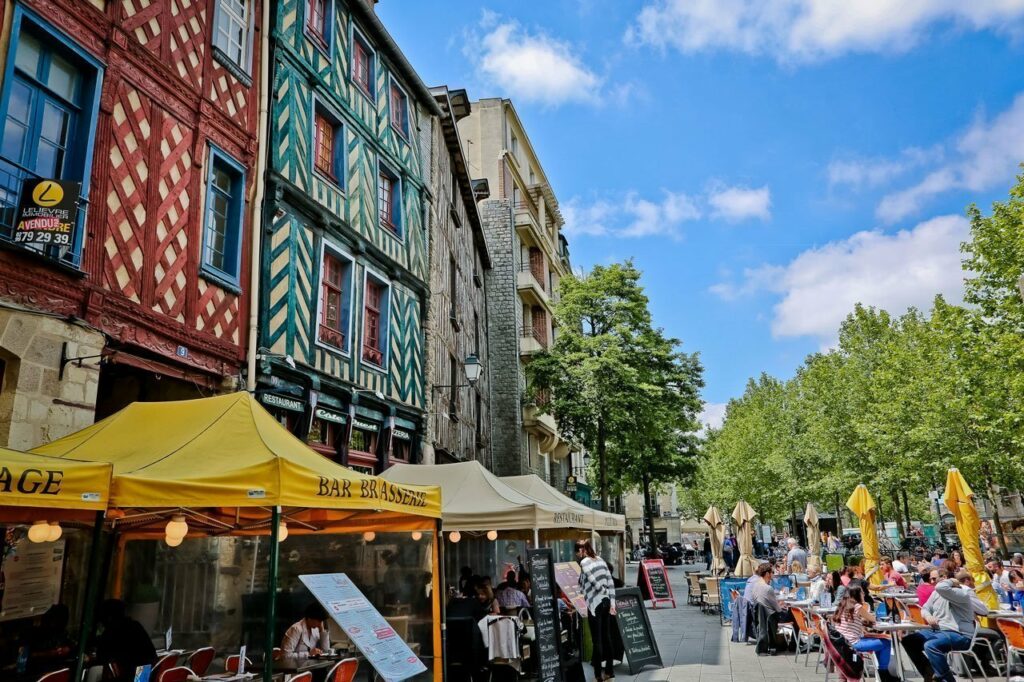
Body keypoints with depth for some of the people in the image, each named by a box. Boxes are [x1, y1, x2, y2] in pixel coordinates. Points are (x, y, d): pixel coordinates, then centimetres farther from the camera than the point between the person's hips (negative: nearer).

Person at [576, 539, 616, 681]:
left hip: (595, 604, -7)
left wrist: (607, 594, -1)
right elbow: (610, 583, 6)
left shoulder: (584, 562, -11)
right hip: (606, 602, 7)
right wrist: (612, 602, 5)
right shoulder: (600, 559, 10)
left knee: (597, 640, 0)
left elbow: (596, 584, -17)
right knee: (607, 637, 13)